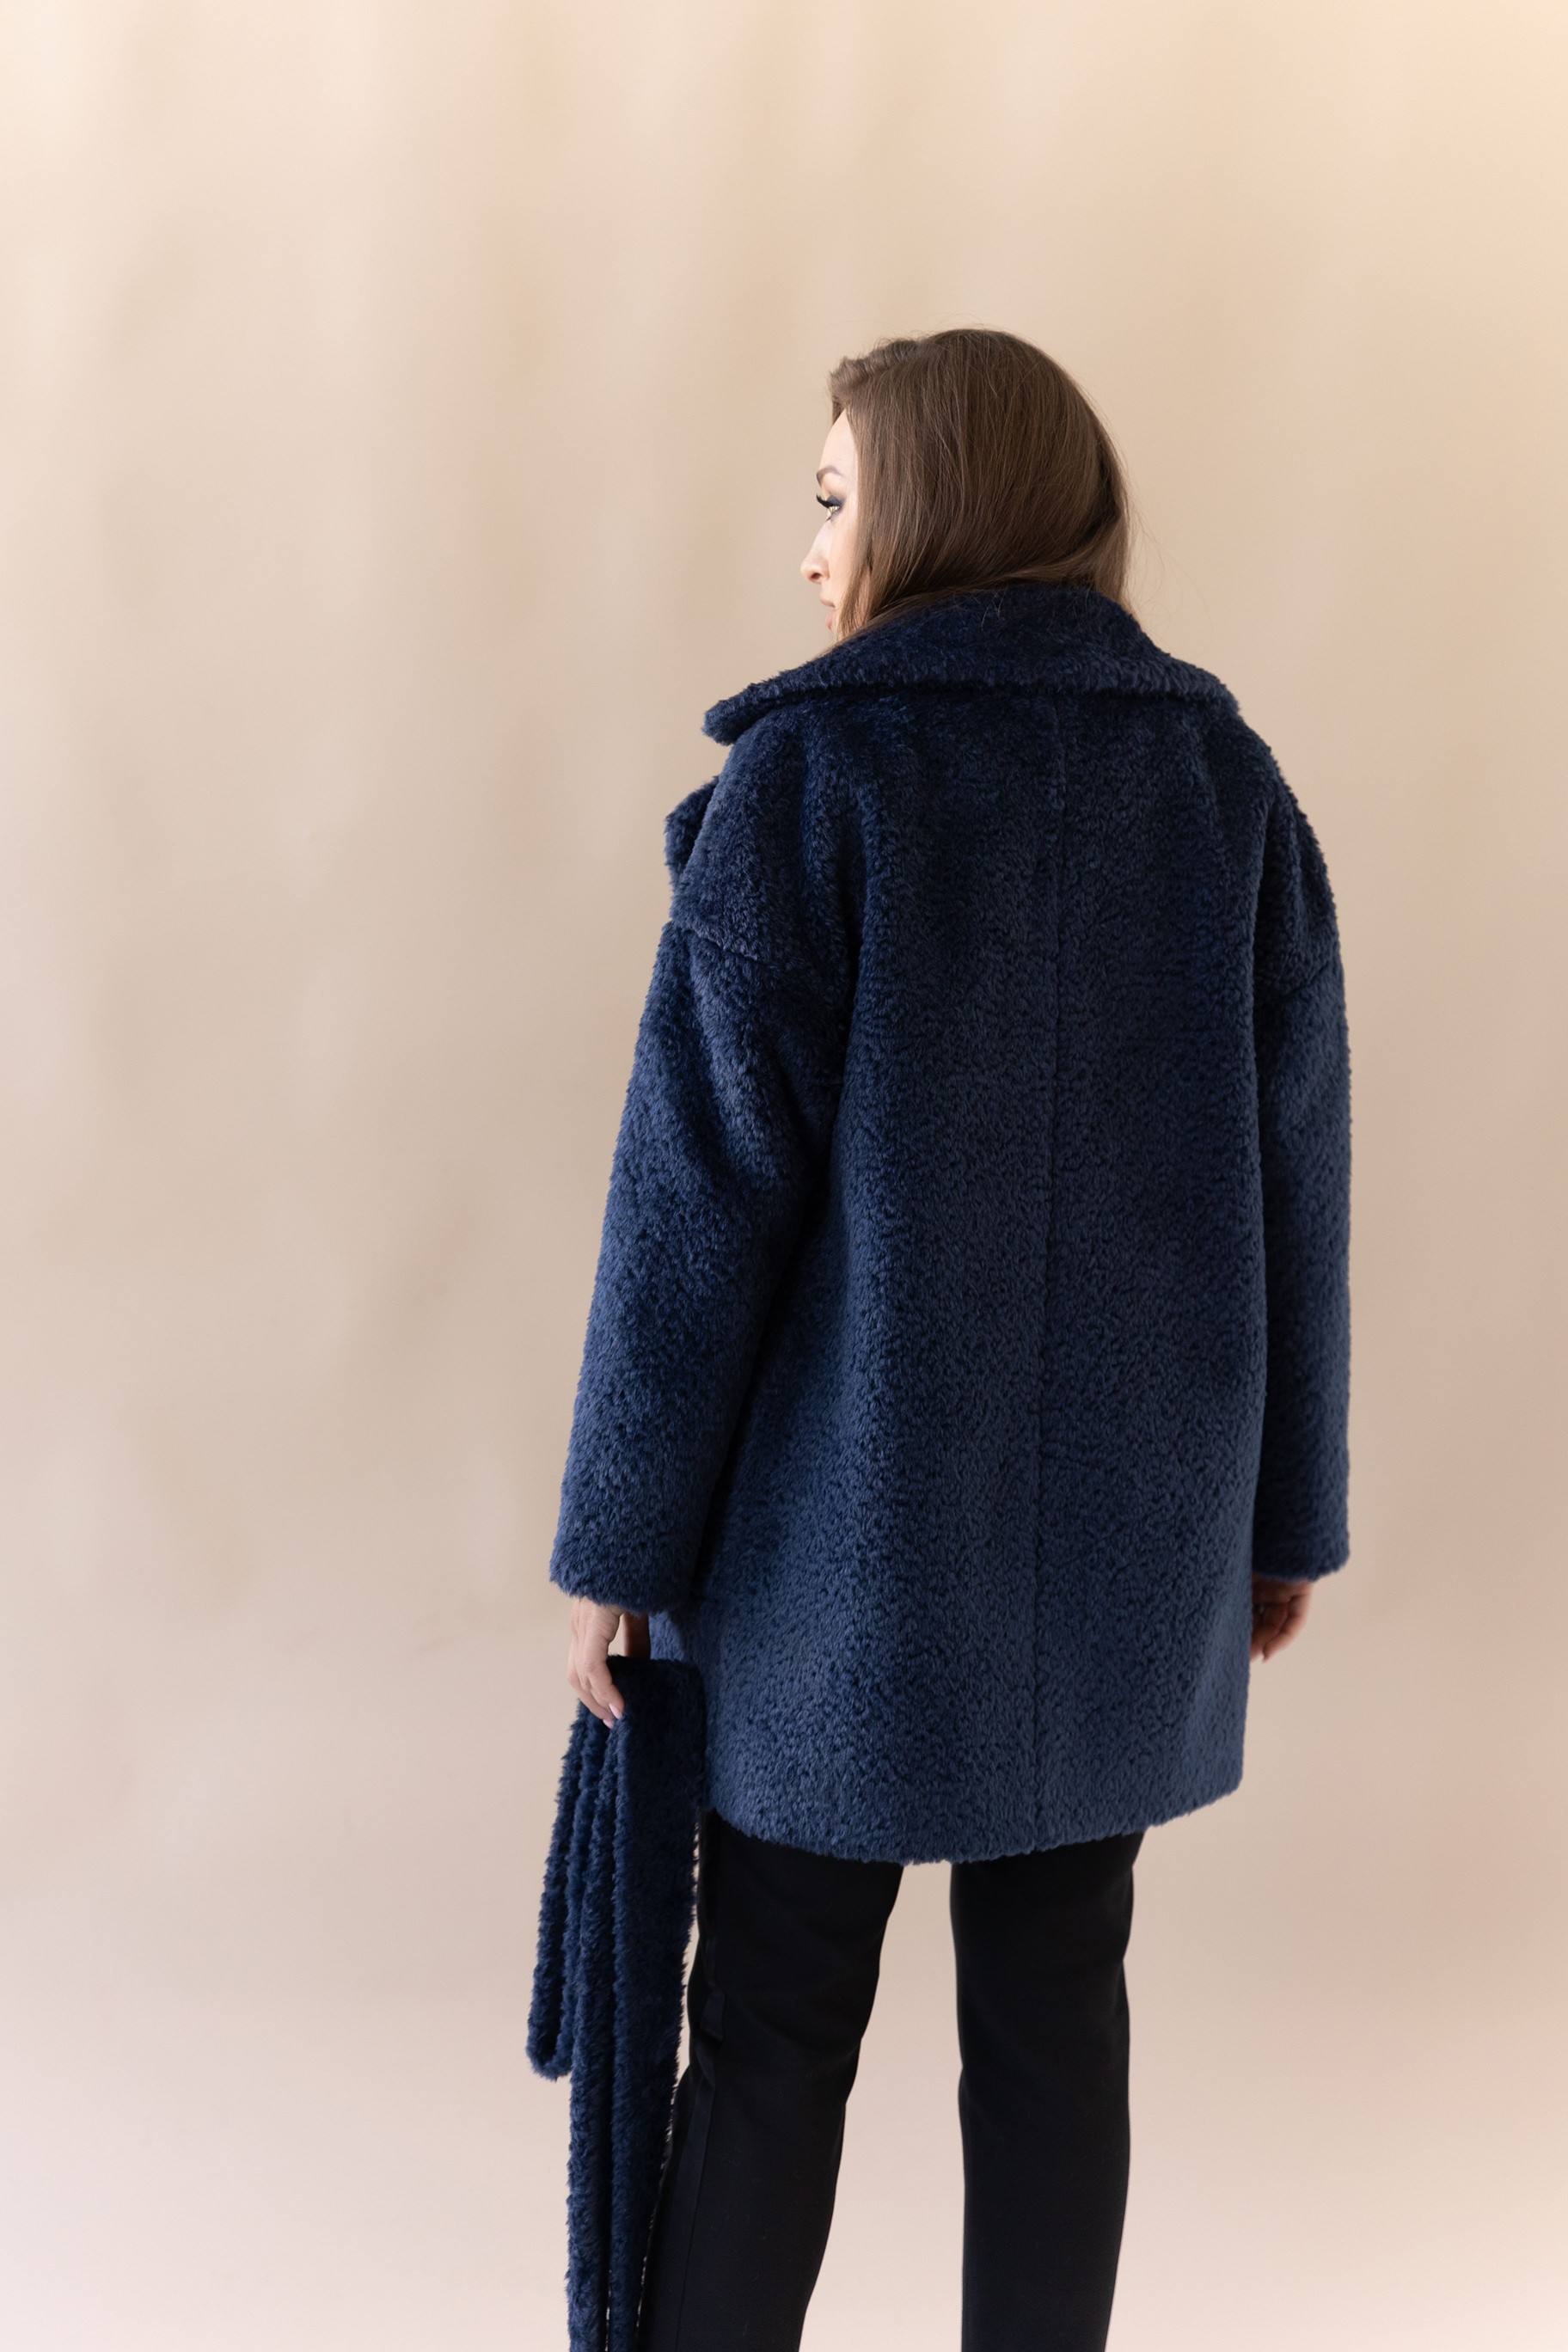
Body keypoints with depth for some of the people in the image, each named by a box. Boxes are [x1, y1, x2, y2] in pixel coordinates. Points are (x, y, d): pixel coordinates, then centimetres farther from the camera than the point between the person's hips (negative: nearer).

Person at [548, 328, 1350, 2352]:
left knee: (773, 2033, 10)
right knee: (1052, 2008, 16)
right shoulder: (1226, 780, 2)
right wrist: (1284, 1510, 13)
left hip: (846, 1528, -3)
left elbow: (703, 1186, -14)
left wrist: (619, 1538, -5)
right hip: (1125, 1534, 4)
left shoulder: (809, 772, -11)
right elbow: (1292, 1181, 4)